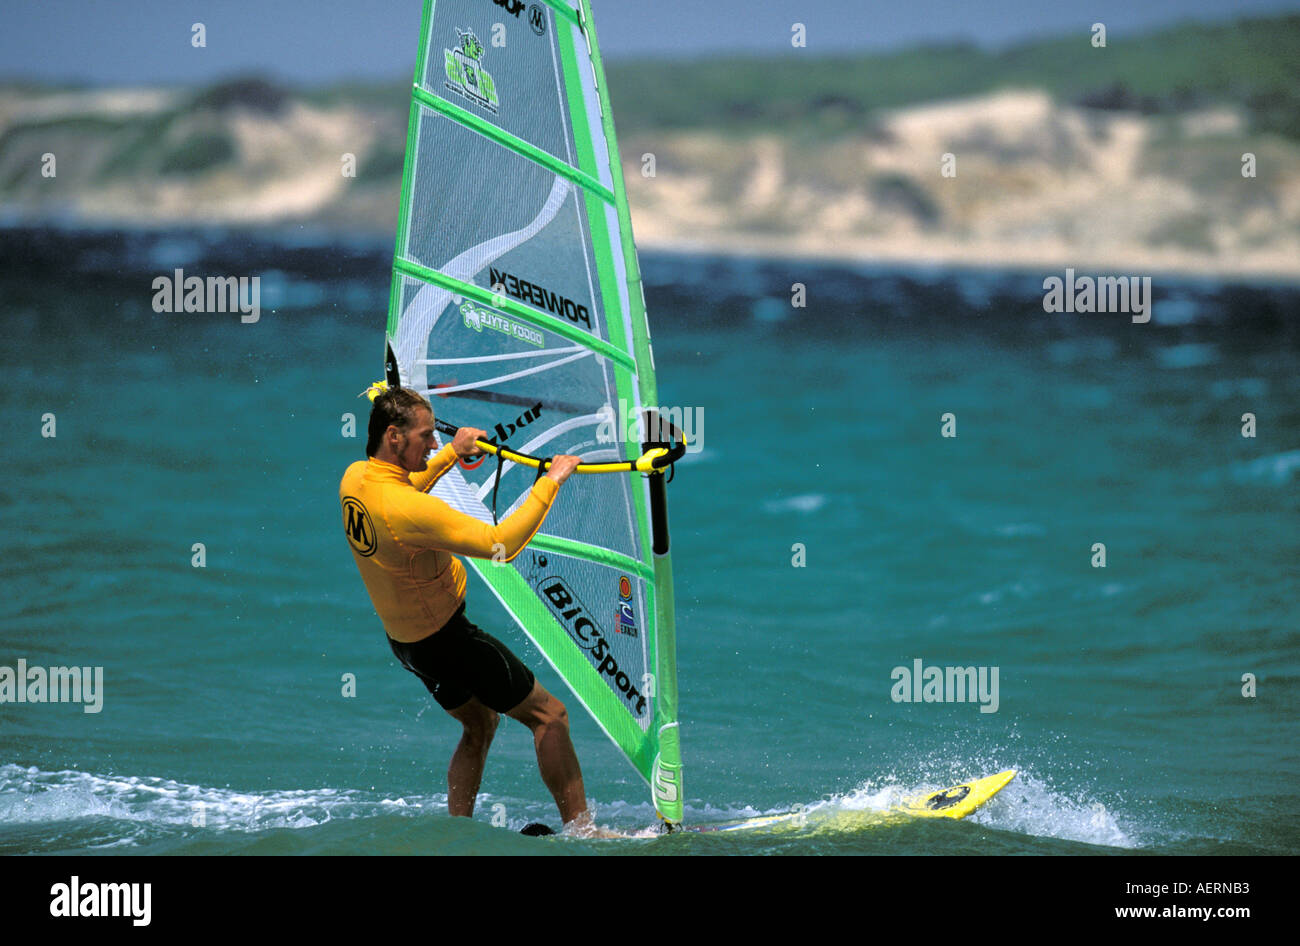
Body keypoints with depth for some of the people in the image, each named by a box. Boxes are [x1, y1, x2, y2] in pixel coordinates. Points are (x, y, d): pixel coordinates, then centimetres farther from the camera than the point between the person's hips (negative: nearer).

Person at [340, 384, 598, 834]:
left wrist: (452, 454, 22)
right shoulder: (408, 510, -33)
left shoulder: (354, 478, -5)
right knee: (549, 714, 1)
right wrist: (550, 482, -27)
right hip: (446, 639, -9)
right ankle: (580, 830, 5)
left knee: (480, 722, 26)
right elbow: (501, 544, -34)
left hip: (402, 637, 9)